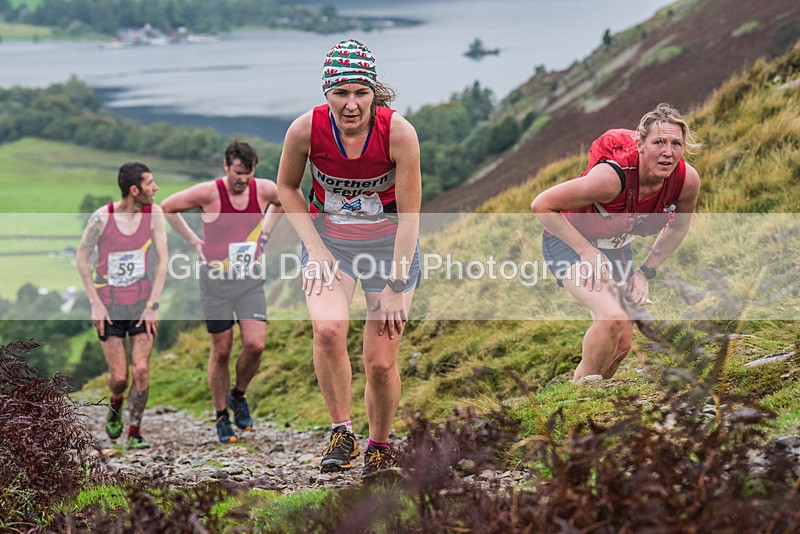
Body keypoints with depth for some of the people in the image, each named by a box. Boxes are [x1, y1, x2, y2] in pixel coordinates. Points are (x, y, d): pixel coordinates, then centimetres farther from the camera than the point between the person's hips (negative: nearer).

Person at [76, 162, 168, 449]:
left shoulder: (154, 213, -5)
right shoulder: (102, 217, -13)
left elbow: (162, 259, -3)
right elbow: (81, 257, -2)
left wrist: (152, 305, -8)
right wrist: (95, 304, -5)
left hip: (142, 304, 2)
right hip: (109, 306, -2)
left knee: (141, 370, -10)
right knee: (119, 377, -3)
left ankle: (135, 433, 3)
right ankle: (116, 404, 32)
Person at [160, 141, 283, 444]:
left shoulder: (264, 190, -6)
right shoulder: (208, 193, -16)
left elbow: (285, 200, 20)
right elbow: (166, 208, -2)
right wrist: (194, 241, -3)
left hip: (250, 279, 3)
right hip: (216, 279, -3)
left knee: (255, 345, -11)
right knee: (221, 351, 2)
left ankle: (238, 395, 17)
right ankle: (222, 417, 16)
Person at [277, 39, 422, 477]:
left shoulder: (399, 133, -24)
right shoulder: (306, 129, -19)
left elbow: (409, 215, -16)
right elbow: (286, 187, 1)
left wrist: (395, 285, -16)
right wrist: (316, 250, -8)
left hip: (390, 243, -1)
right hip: (328, 239, 1)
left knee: (381, 362, -4)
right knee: (328, 329, -27)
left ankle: (380, 446, 22)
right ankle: (342, 433, -10)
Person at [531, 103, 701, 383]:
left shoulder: (687, 180, -22)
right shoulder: (612, 177, -38)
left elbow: (678, 228, 2)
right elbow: (541, 205, -27)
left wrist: (646, 272, -3)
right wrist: (588, 252, -27)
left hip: (617, 248, 6)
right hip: (570, 241, -6)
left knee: (621, 345, 6)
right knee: (612, 317, -29)